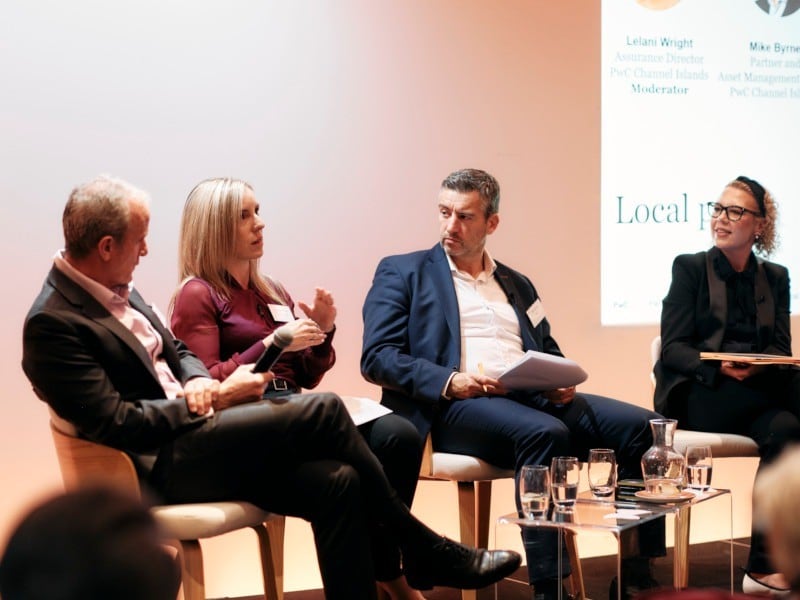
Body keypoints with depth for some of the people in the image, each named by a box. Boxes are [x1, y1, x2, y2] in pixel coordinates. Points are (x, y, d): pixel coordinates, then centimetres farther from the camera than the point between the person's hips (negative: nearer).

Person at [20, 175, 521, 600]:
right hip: (164, 462, -9)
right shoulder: (53, 324, -15)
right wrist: (215, 399, -12)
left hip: (193, 430, 9)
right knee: (324, 411, -20)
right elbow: (115, 423, -19)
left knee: (337, 482, -14)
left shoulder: (114, 288, 13)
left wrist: (198, 383, -3)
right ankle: (426, 551, -4)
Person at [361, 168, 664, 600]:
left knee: (641, 425, -16)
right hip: (455, 405, -5)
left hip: (532, 398, 6)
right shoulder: (402, 272, 10)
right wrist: (450, 382, -18)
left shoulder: (517, 284, 26)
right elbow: (377, 357, -2)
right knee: (544, 433, -36)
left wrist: (562, 382, -2)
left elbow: (550, 355, 24)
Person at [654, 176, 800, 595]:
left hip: (756, 391, 3)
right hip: (698, 393, -3)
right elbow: (673, 348, -2)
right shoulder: (689, 268, 8)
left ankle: (765, 567, -28)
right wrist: (718, 367, -22)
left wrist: (753, 367, -18)